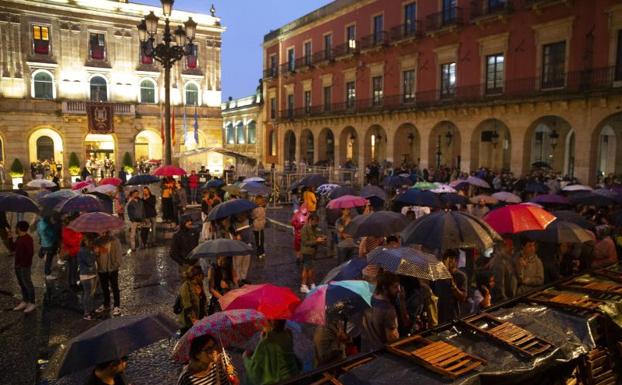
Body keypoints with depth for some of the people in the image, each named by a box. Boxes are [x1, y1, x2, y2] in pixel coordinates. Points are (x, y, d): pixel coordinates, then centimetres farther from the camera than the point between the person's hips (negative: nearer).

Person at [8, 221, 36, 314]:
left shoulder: (28, 239, -17)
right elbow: (12, 249, 17)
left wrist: (24, 263, -17)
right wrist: (10, 239, 8)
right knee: (21, 284, 14)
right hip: (17, 265, 9)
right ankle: (24, 302, 24)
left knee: (27, 284, -2)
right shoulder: (18, 238, 11)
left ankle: (32, 303, 6)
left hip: (25, 266, -9)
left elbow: (30, 252, -20)